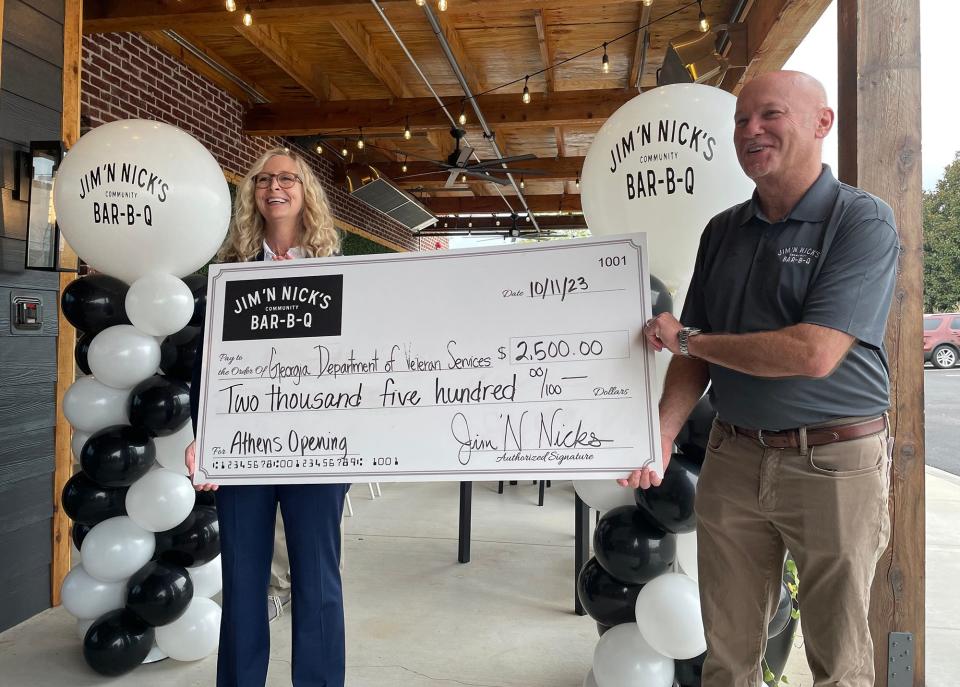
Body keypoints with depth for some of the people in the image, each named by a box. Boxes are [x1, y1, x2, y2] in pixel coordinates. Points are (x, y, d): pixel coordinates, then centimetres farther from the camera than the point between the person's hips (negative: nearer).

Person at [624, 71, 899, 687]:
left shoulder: (863, 221, -10)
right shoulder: (723, 231, 8)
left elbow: (813, 354, -23)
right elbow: (695, 355, 9)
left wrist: (685, 337, -13)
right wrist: (661, 436, -7)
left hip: (833, 463, -5)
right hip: (733, 457, 5)